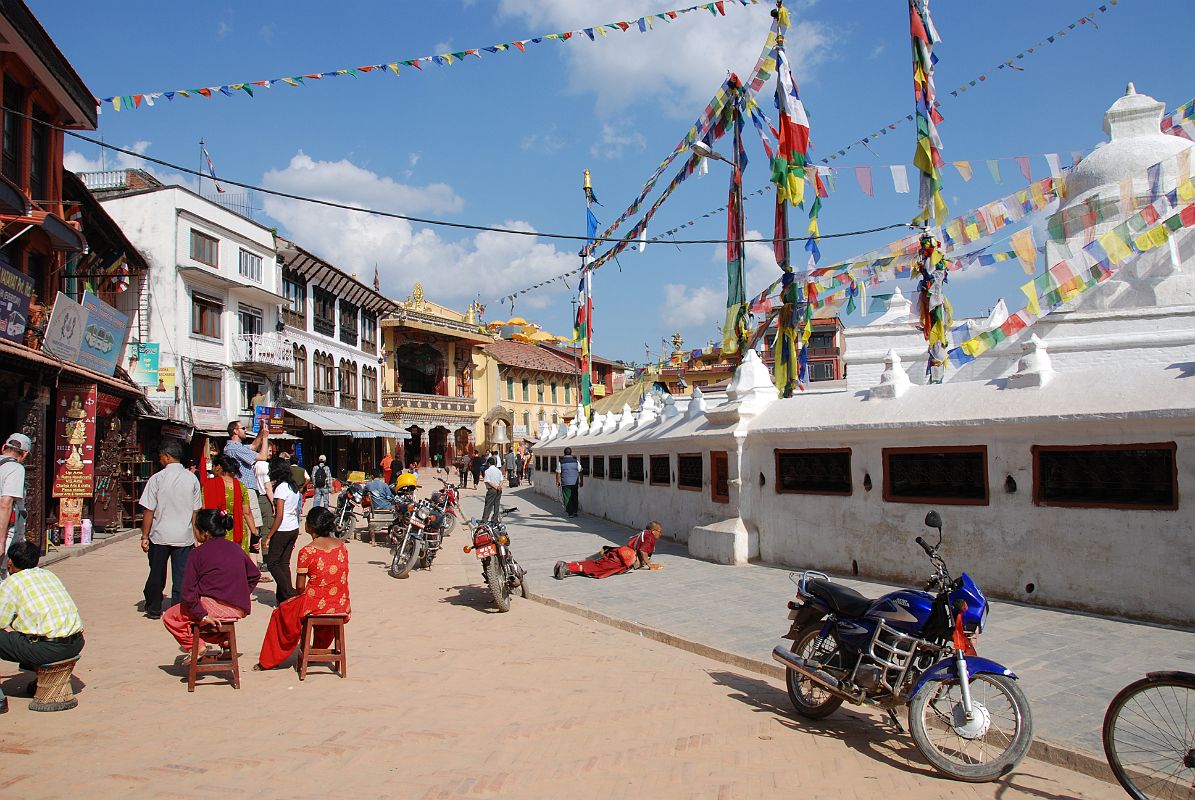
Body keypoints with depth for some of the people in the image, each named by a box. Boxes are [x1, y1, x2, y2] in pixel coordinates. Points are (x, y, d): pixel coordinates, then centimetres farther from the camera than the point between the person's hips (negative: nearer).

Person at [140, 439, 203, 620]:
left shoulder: (157, 478, -8)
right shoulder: (192, 479, 0)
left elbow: (149, 511, -6)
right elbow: (196, 511, 4)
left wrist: (145, 536, 2)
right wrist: (196, 537, 12)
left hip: (160, 535, -1)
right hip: (184, 537, 1)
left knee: (157, 576, 16)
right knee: (181, 577, 4)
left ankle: (153, 609, 30)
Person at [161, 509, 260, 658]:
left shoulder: (198, 554, -4)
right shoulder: (236, 548, 11)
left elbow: (188, 591, -9)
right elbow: (255, 575, 16)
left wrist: (202, 616, -9)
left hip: (214, 608, -6)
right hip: (240, 611, 6)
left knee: (170, 617, 14)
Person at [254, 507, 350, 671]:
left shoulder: (306, 552, -13)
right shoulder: (342, 546, 2)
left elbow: (300, 586, -8)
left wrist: (302, 597, 15)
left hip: (315, 607, -4)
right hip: (341, 607, 4)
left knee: (280, 613, 25)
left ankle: (268, 661, 36)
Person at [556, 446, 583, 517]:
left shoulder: (560, 462, -4)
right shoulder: (576, 461, 1)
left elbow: (558, 473, -4)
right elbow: (580, 472, 3)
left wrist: (558, 481, 8)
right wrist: (581, 481, 12)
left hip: (565, 483, -2)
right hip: (575, 483, 2)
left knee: (567, 498, 4)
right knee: (575, 498, 14)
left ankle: (570, 512, 2)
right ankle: (575, 512, 13)